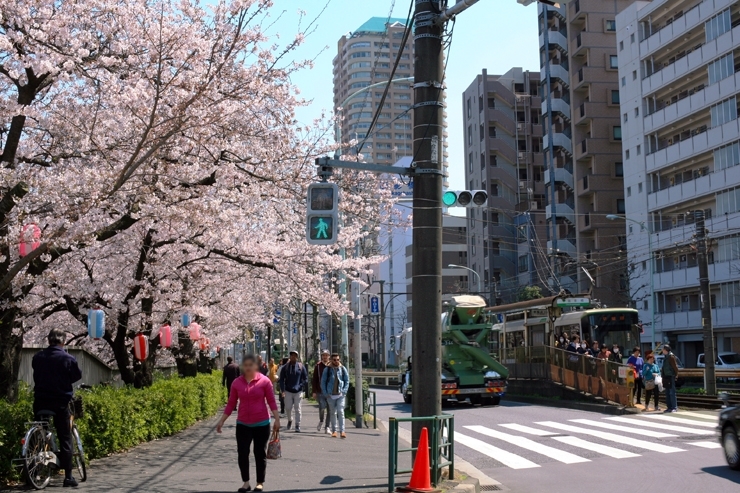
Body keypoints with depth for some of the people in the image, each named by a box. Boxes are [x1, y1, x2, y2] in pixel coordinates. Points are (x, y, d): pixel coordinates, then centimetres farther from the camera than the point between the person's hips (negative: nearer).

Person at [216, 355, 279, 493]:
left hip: (261, 423, -2)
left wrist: (277, 419, -9)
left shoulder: (264, 381, -7)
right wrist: (221, 421, 6)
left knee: (260, 454, 6)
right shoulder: (237, 382, 0)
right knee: (242, 453, 1)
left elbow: (271, 401, -4)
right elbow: (231, 404, 6)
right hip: (243, 424, 3)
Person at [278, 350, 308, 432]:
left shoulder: (301, 366, 0)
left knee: (297, 409, -1)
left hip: (298, 391, -1)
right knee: (288, 408, 6)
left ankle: (298, 426, 4)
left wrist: (301, 386, -9)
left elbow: (306, 378, 4)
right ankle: (290, 420, 34)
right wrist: (282, 390, -6)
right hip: (288, 391, 1)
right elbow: (282, 379, 3)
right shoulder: (285, 367, 2)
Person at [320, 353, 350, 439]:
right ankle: (334, 431, 16)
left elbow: (347, 381, 7)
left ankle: (342, 431, -10)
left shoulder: (343, 369, 4)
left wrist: (344, 391, -6)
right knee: (333, 413, 8)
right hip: (331, 395, 1)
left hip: (340, 394, -1)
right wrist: (325, 393, -3)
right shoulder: (327, 369, 3)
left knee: (340, 412, -10)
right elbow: (323, 381, 5)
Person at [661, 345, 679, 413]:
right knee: (667, 393, 10)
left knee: (672, 392, -9)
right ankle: (669, 407, 14)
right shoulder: (665, 357, 15)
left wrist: (676, 374, -13)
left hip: (670, 377, -9)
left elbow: (675, 366, -15)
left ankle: (674, 407, -7)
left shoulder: (671, 356, -11)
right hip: (666, 377, 9)